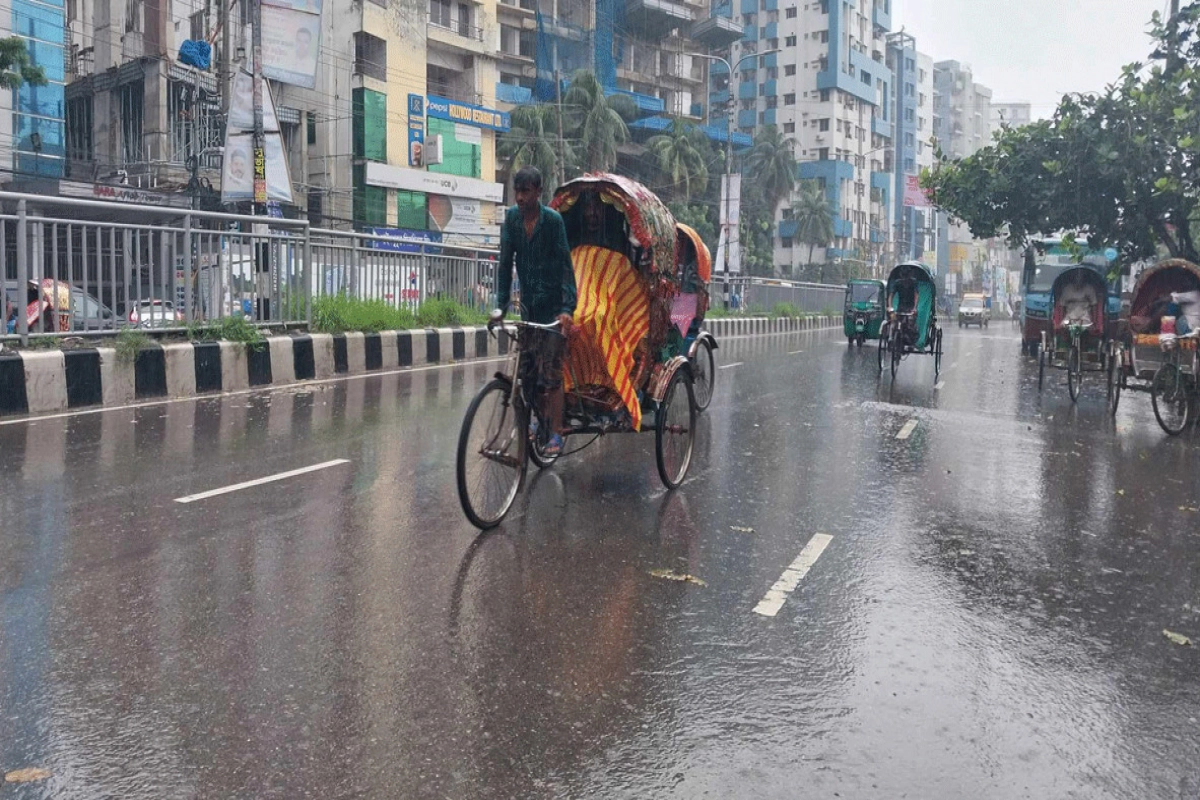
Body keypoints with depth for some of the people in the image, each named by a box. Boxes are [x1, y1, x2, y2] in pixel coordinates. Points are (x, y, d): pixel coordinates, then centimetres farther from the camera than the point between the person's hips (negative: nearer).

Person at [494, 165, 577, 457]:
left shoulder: (552, 219, -13)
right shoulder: (512, 217, -1)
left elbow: (565, 264, -16)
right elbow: (506, 262, 0)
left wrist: (567, 307, -25)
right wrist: (501, 304, -6)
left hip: (553, 306, -5)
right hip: (528, 304, 5)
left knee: (551, 371, -7)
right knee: (527, 369, 8)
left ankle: (556, 434, -2)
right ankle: (541, 416, 27)